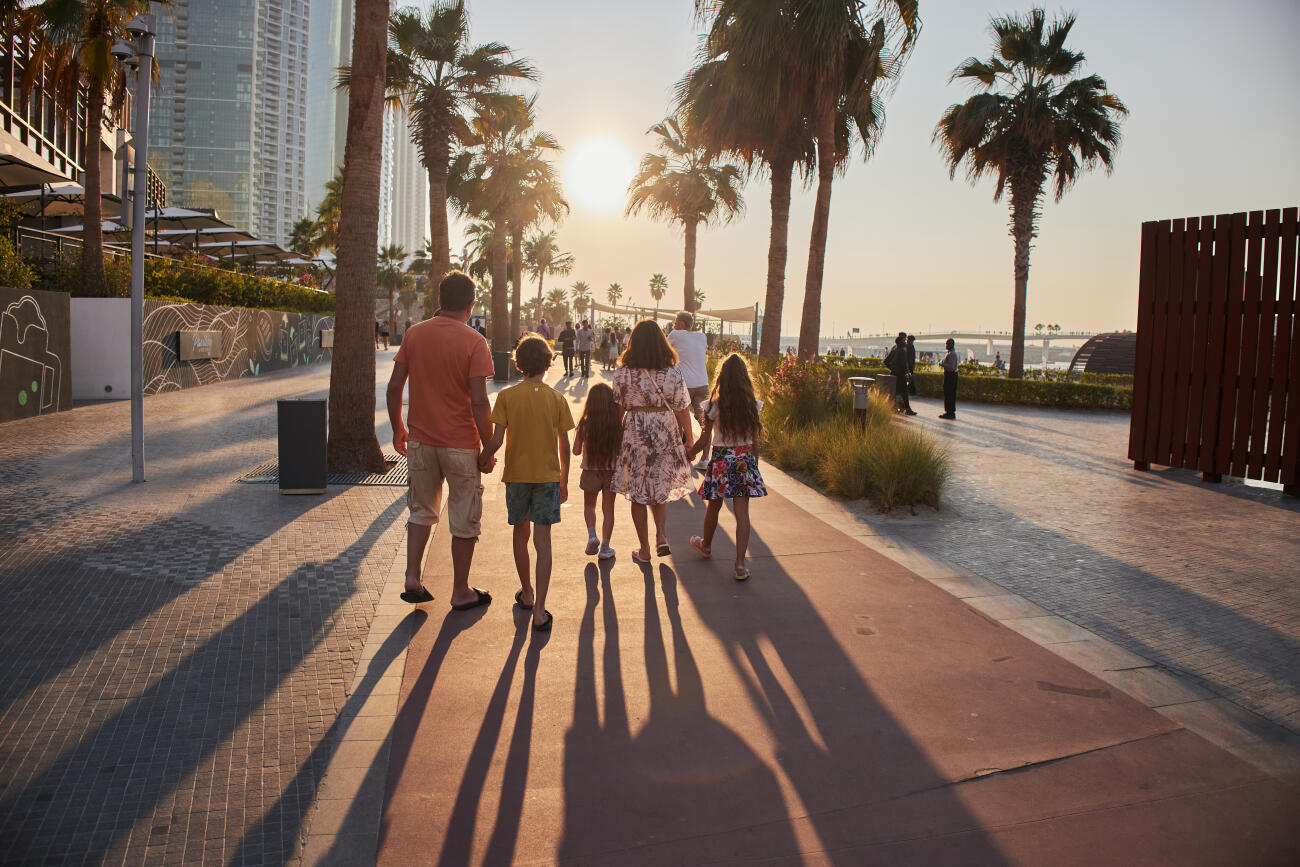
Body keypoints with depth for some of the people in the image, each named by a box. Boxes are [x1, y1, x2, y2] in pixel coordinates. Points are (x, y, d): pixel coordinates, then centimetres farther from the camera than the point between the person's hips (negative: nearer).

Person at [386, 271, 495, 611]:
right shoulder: (473, 341, -12)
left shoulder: (414, 334, 1)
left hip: (420, 440, 4)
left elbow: (394, 386, 3)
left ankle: (413, 578, 14)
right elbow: (479, 401, -16)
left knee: (421, 510, 22)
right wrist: (488, 448, -8)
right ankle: (461, 592, 19)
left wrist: (397, 429, 16)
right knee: (464, 519, 9)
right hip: (461, 443, -4)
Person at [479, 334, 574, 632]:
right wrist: (564, 480, 11)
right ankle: (539, 611, -5)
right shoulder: (556, 398, -3)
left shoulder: (507, 396, -6)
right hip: (548, 475, 0)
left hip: (517, 475, 0)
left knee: (521, 532, 19)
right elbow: (564, 445, 0)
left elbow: (496, 440, -11)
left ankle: (526, 593, 33)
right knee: (542, 540, 0)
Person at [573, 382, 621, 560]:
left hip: (590, 471, 0)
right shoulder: (618, 424, -13)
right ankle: (605, 547, 16)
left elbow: (576, 450, -6)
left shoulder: (584, 424, -13)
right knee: (608, 508, 13)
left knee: (589, 505, 22)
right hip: (612, 471, 0)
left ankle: (592, 534, 1)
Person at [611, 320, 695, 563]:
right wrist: (689, 439, 8)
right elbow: (682, 409, -5)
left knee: (638, 492, 11)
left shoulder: (623, 372, -9)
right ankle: (661, 536, 5)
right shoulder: (672, 372, -9)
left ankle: (644, 549, 17)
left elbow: (618, 408, -3)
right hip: (666, 434, 1)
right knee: (660, 489, 21)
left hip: (635, 434, -1)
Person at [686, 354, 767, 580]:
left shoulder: (714, 406, -11)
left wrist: (688, 455, 10)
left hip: (721, 460, -1)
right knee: (742, 512, 2)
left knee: (713, 507, 18)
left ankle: (705, 545, 43)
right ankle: (740, 564, -1)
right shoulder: (754, 406, -5)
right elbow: (756, 438, 2)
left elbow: (705, 440, -6)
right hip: (745, 460, 1)